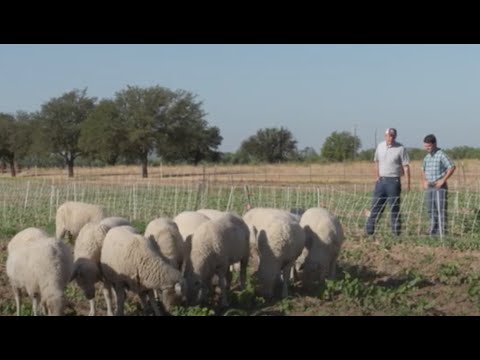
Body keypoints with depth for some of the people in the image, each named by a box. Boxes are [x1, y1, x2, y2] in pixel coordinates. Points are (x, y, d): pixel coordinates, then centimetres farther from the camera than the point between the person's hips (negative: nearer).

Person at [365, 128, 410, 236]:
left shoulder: (400, 149, -7)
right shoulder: (380, 146, 7)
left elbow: (406, 166, -8)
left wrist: (408, 182, -14)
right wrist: (377, 177, 14)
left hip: (393, 181, -4)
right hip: (381, 180, 4)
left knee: (394, 208, 1)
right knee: (376, 206, 6)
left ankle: (396, 231, 8)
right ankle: (369, 230, 10)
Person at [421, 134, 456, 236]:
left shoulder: (441, 155, -9)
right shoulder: (427, 157, 12)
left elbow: (452, 167, -14)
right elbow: (423, 170, 26)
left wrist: (443, 180, -16)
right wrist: (424, 181, 9)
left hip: (440, 187, -7)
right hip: (429, 187, 7)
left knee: (441, 210, -8)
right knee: (431, 211, 10)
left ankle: (442, 233, -8)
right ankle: (433, 233, 17)